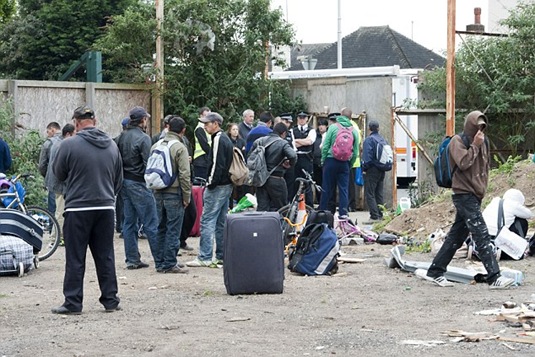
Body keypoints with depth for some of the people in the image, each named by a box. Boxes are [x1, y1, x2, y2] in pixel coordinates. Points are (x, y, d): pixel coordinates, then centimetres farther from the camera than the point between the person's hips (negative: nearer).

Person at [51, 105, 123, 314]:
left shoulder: (69, 145, -11)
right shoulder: (111, 146, 6)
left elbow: (59, 174, 2)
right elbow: (119, 179, 14)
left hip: (78, 208, -4)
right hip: (106, 208, 4)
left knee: (75, 259, 1)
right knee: (105, 256, 11)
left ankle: (73, 303, 3)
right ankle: (110, 300, 14)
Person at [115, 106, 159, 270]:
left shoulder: (121, 137, 10)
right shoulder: (143, 138, -13)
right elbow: (148, 163, -18)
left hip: (124, 182, 8)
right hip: (138, 183, -8)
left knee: (129, 222, 10)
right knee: (151, 223, -4)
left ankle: (132, 259, 12)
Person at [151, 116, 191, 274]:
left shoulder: (155, 146, 8)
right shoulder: (180, 148, -10)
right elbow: (184, 174, -14)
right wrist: (186, 196, -7)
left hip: (158, 193, 6)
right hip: (174, 193, -6)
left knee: (160, 228, 13)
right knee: (173, 229, -1)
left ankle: (160, 262, 16)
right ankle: (169, 263, -1)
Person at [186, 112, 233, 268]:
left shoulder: (218, 140, -14)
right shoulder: (226, 139, 18)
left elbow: (217, 164, -21)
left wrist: (211, 184, -18)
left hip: (218, 186, -10)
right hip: (226, 185, 10)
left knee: (207, 220, -9)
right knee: (221, 221, 13)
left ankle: (204, 257, -10)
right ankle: (222, 256, 16)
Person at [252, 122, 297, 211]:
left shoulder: (259, 141, 8)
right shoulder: (282, 143, -9)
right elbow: (293, 155, -25)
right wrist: (290, 164, -4)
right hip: (276, 179, -5)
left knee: (262, 207, 7)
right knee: (278, 207, 7)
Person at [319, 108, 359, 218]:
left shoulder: (333, 127, -4)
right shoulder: (354, 131, 3)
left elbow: (325, 146, -5)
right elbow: (355, 152, 4)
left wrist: (323, 160, 5)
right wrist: (350, 165, 13)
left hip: (331, 160, -2)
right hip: (345, 163, 2)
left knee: (327, 188, 4)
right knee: (343, 188, 5)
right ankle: (343, 212, -1)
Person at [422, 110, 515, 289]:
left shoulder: (482, 143, 17)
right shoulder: (457, 141, -6)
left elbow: (486, 166, 28)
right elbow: (463, 163, -19)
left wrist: (483, 186, 17)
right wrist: (475, 145, -13)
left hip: (475, 195, 8)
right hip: (464, 194, -8)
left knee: (457, 236, 10)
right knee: (482, 235, -14)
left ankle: (435, 272, 17)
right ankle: (494, 278, -17)